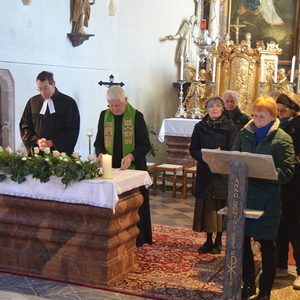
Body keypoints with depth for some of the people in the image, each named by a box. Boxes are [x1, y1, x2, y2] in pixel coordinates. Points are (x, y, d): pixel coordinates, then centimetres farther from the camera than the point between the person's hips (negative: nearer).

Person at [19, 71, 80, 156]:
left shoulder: (68, 103, -1)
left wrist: (51, 143, -11)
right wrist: (37, 141, -7)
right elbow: (25, 127, 12)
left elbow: (72, 130, -4)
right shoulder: (32, 102, 9)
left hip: (60, 151, -2)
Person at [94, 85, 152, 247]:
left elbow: (145, 145, -8)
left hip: (132, 168, -3)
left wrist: (131, 156, -26)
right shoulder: (104, 115, 5)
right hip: (110, 168, 3)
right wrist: (100, 153, -14)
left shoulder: (136, 116, -7)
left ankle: (135, 240, 12)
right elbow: (98, 141, 9)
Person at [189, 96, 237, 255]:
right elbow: (193, 149, 3)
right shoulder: (200, 127, 6)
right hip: (204, 173, 2)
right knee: (205, 206, 4)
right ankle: (208, 240, 15)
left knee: (220, 205, 1)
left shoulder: (230, 127, -1)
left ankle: (218, 241, 13)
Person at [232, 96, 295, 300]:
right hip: (243, 193, 4)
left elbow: (286, 173, -11)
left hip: (267, 198, -4)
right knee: (242, 240, 8)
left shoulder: (282, 139, -7)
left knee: (267, 245, 7)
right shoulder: (244, 134, 7)